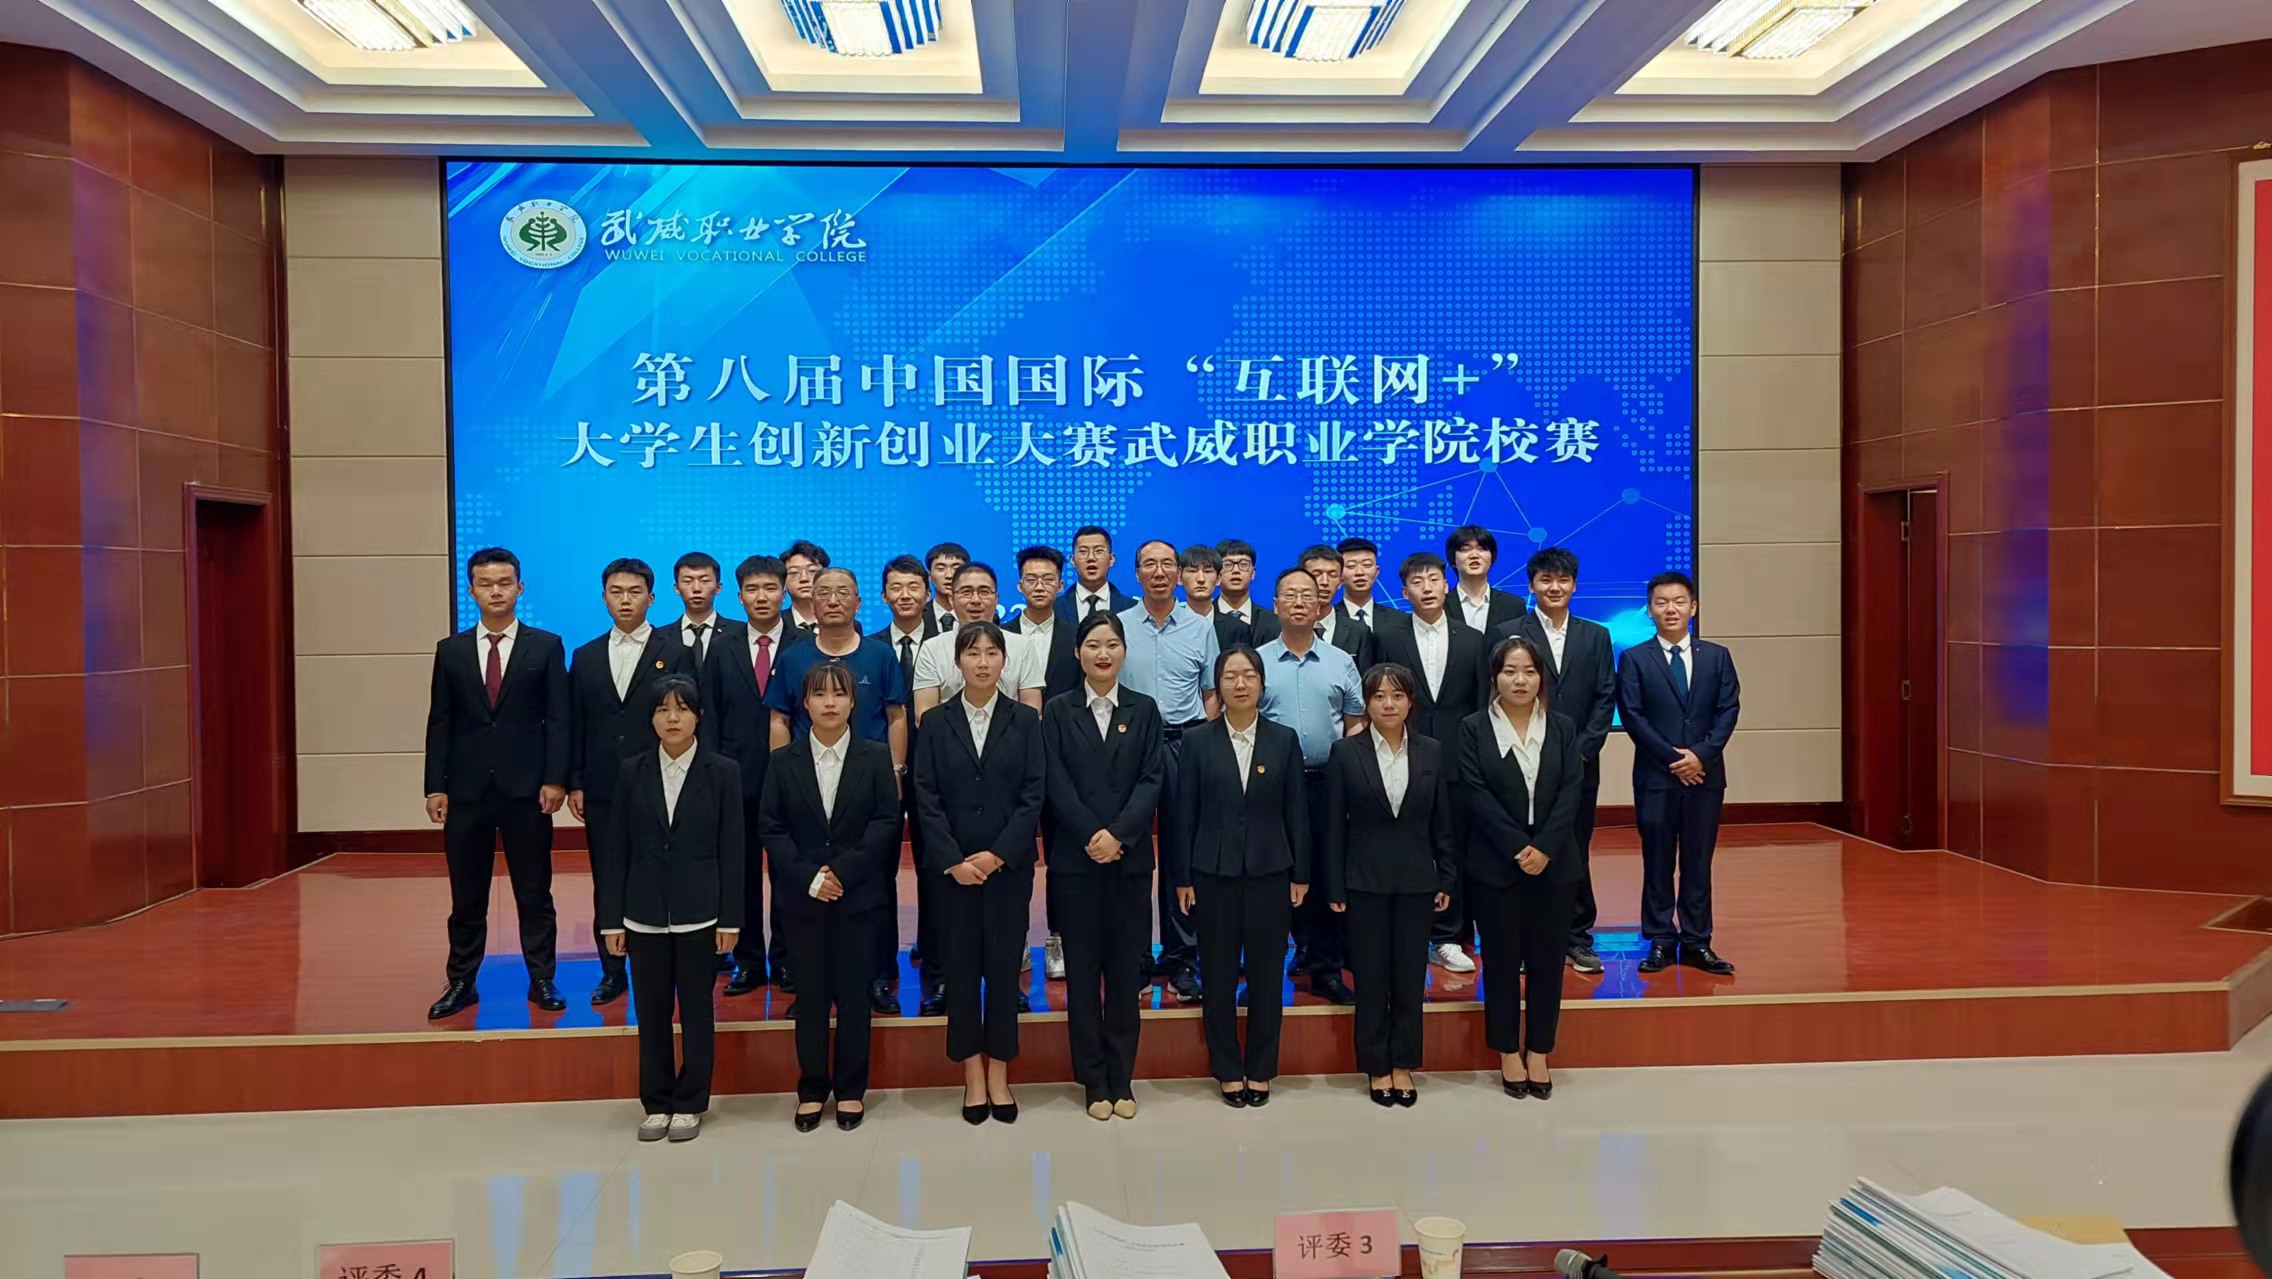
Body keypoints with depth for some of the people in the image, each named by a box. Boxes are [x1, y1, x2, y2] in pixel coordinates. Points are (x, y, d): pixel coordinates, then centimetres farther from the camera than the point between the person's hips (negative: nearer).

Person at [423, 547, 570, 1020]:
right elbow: (439, 724, 7)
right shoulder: (450, 650, 8)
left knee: (534, 892, 6)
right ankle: (461, 982, 18)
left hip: (526, 789, -2)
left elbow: (558, 719, -1)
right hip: (467, 790, 2)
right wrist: (435, 787, 0)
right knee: (466, 896, 8)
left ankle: (541, 979, 15)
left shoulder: (546, 646, 2)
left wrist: (555, 780, -9)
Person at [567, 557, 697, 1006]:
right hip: (601, 789, 3)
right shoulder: (585, 657, 11)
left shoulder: (676, 652, 1)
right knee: (606, 882, 8)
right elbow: (576, 726, 10)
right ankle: (612, 971, 17)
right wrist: (574, 783, 4)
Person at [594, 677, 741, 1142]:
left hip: (699, 913, -2)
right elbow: (614, 849, 3)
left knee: (697, 1010, 6)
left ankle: (690, 1104, 18)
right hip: (645, 913, 2)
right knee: (651, 1011, 8)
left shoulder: (722, 772, -3)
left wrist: (730, 919, -6)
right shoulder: (631, 772, 3)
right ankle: (657, 1103, 21)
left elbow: (731, 850, -3)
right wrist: (611, 919, 0)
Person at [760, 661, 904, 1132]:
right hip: (802, 896, 1)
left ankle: (851, 1089, 16)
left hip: (860, 894, -1)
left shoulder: (876, 756, 2)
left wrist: (843, 870, -13)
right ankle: (812, 1089, 17)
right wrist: (809, 878, -11)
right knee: (810, 993, 6)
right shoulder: (784, 761, 4)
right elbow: (771, 827, 0)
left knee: (854, 992, 4)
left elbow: (887, 821, -5)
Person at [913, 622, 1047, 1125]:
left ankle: (998, 1076, 14)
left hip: (1009, 865, 0)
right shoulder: (935, 721, 4)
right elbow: (926, 799, -1)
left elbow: (1033, 795, -2)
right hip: (952, 866, 0)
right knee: (961, 967, 4)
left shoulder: (1025, 720, 3)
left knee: (1004, 966, 4)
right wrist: (953, 860, -11)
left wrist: (997, 855, -12)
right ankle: (972, 1075, 14)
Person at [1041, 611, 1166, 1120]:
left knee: (1125, 969, 5)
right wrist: (1091, 837, -14)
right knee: (1082, 970, 3)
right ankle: (1093, 1081, 13)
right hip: (1075, 858, -1)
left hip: (1130, 858, 1)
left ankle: (1122, 1079, 15)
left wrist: (1119, 834, -14)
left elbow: (1153, 779, -1)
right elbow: (1056, 783, -3)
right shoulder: (1058, 710, 5)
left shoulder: (1144, 710, 8)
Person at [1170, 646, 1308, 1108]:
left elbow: (1296, 809, 4)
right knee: (1219, 975, 6)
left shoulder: (1284, 739, 2)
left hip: (1270, 871, 1)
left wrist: (1301, 874, 1)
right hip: (1214, 873, 0)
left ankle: (1261, 1071, 20)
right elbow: (1184, 811, 1)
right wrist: (1182, 877, -2)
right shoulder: (1198, 740, 0)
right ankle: (1228, 1071, 19)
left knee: (1266, 975, 7)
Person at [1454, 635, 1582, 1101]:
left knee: (1547, 959, 7)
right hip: (1495, 866, -2)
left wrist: (1544, 848, -14)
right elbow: (1477, 795, -8)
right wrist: (1518, 849, -15)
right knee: (1501, 960, 5)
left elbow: (1570, 792, -2)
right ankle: (1508, 1053, 17)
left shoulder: (1562, 727, 6)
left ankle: (1538, 1052, 18)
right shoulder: (1473, 729, -1)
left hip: (1553, 866, 2)